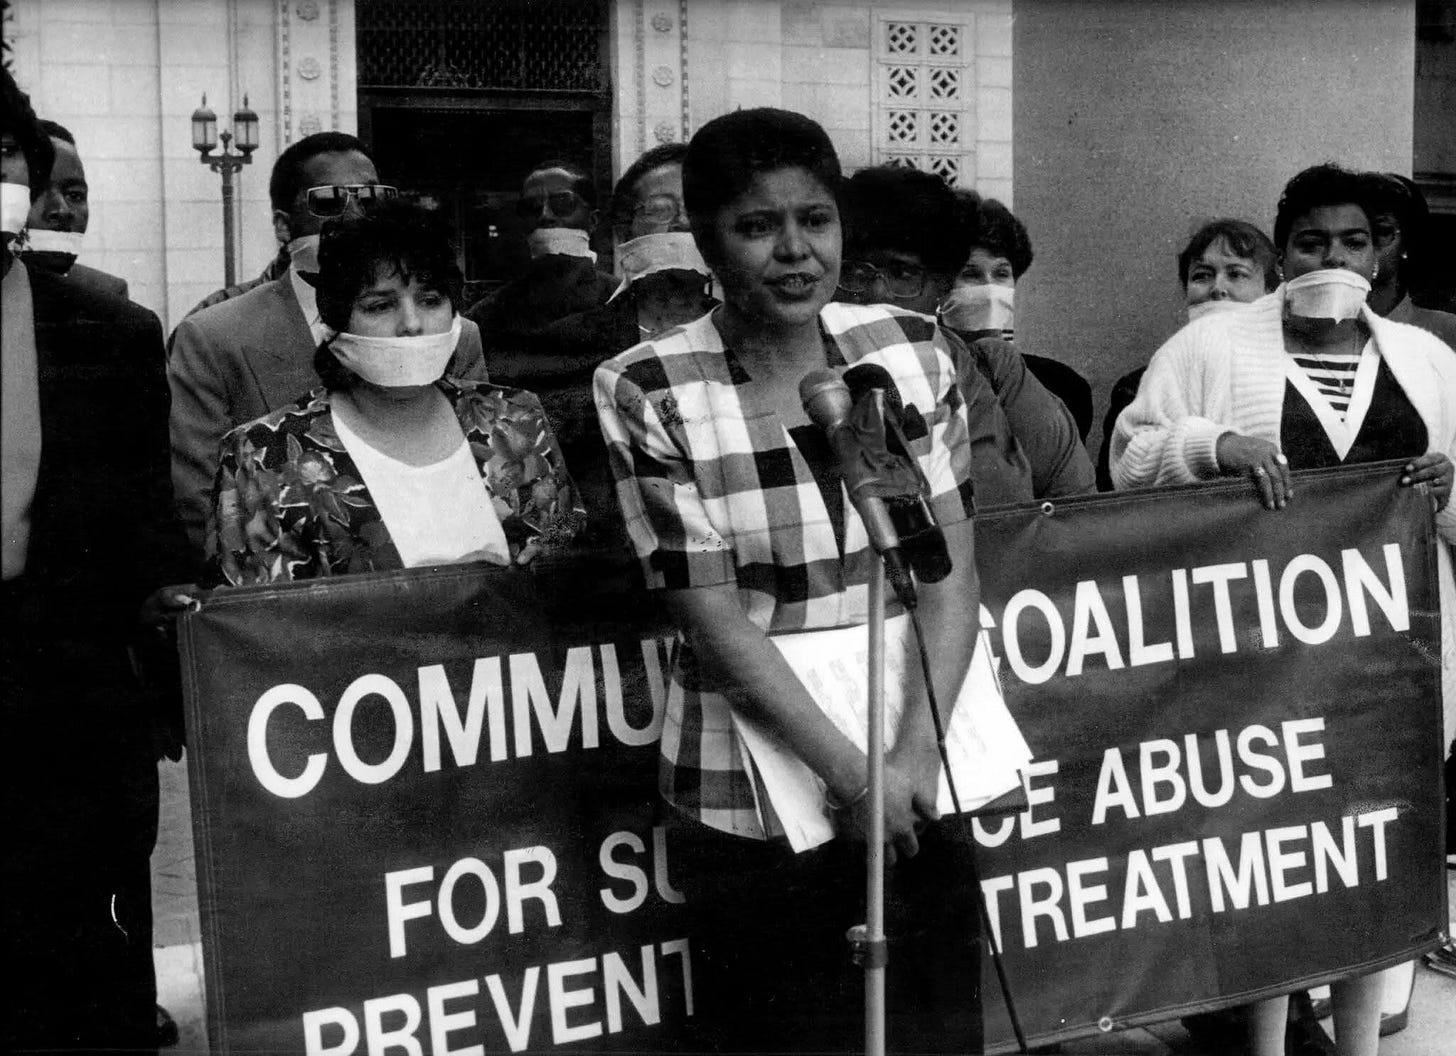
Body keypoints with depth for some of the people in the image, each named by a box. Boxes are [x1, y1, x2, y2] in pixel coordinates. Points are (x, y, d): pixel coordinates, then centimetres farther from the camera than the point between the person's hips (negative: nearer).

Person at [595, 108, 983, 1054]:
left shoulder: (915, 350, 0)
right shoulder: (648, 393, -10)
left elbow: (953, 567, -2)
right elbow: (712, 616, -12)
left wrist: (917, 748, -14)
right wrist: (847, 768, -16)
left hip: (922, 780, 3)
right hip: (753, 802, -3)